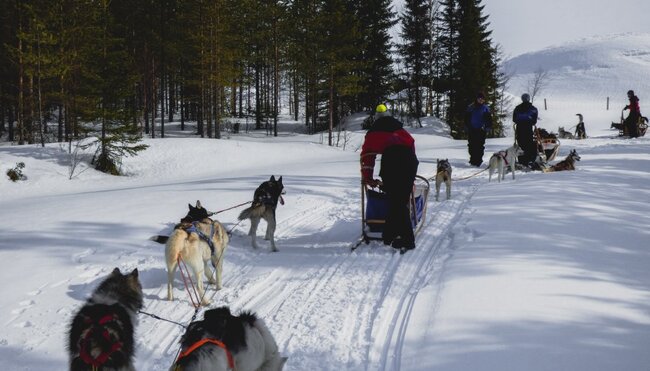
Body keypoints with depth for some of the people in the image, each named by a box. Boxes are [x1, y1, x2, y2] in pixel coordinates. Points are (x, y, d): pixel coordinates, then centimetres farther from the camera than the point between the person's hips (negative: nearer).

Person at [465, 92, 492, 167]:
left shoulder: (486, 108, 6)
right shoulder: (471, 107, 8)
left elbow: (489, 119, 8)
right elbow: (467, 118, 11)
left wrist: (487, 127, -4)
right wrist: (467, 126, 2)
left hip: (481, 130, -1)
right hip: (472, 130, 1)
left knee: (480, 146, -5)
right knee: (472, 146, 1)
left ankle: (478, 161, -3)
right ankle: (472, 160, 7)